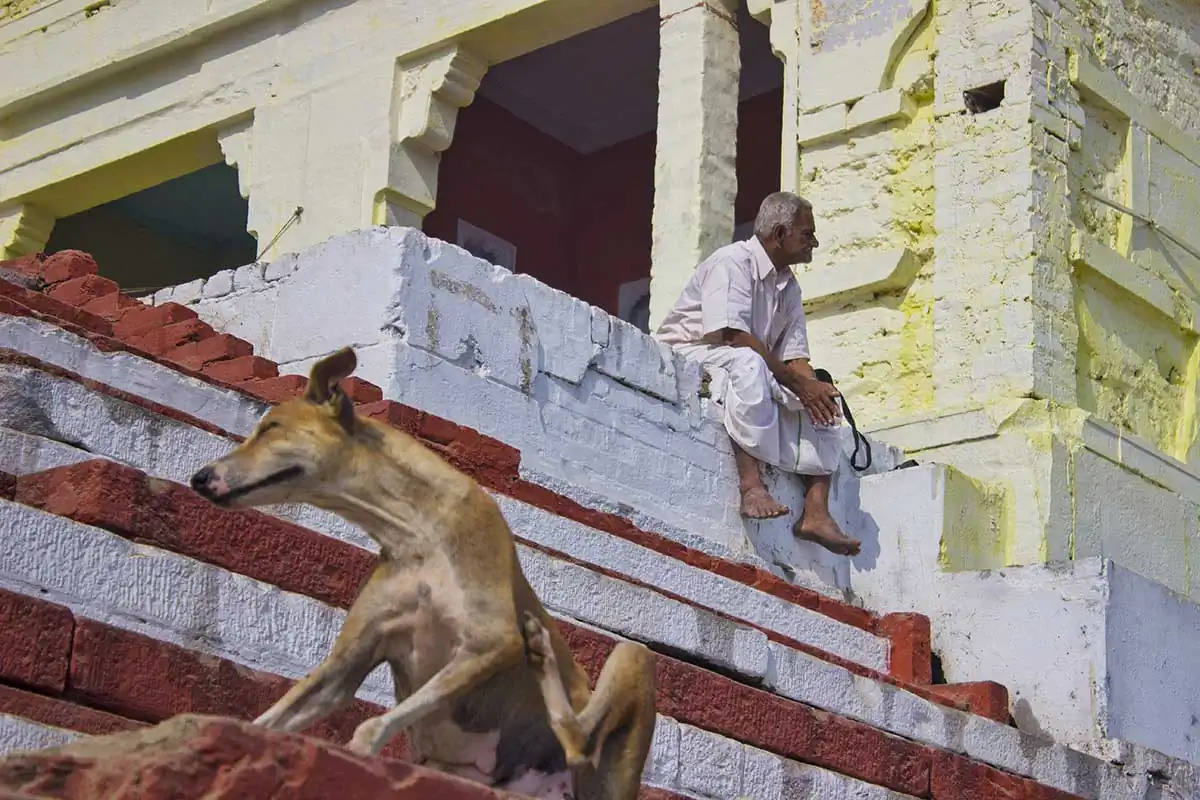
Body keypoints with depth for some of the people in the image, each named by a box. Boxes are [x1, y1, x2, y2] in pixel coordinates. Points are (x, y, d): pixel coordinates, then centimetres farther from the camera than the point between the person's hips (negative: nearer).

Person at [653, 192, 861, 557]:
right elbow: (733, 336, -25)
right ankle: (751, 484, -48)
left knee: (825, 403, -7)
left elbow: (794, 356, 8)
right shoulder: (732, 262, -13)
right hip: (690, 354, -9)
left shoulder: (788, 286, 15)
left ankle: (816, 513, -20)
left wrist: (815, 387, -16)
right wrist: (798, 384, -25)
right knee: (746, 362, -40)